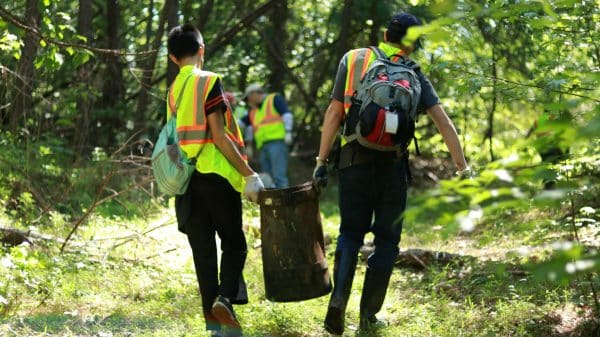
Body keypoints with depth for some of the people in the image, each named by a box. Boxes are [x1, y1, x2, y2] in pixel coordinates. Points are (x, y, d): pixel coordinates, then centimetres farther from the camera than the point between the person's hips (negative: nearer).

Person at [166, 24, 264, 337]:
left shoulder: (173, 90, 12)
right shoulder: (208, 81, -8)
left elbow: (178, 135, 15)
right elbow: (219, 134, -13)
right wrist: (248, 174, -11)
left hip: (187, 178, 5)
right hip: (216, 174, -5)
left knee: (203, 249, 7)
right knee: (234, 243, 5)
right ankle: (225, 297, -16)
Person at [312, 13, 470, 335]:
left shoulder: (353, 59, 6)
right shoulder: (414, 74, 6)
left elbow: (334, 112, 1)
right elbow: (444, 123, -1)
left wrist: (321, 162, 2)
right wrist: (463, 169, 1)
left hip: (354, 158, 1)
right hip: (393, 162, -1)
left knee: (351, 232, 13)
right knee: (386, 239, 12)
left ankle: (339, 297, -9)